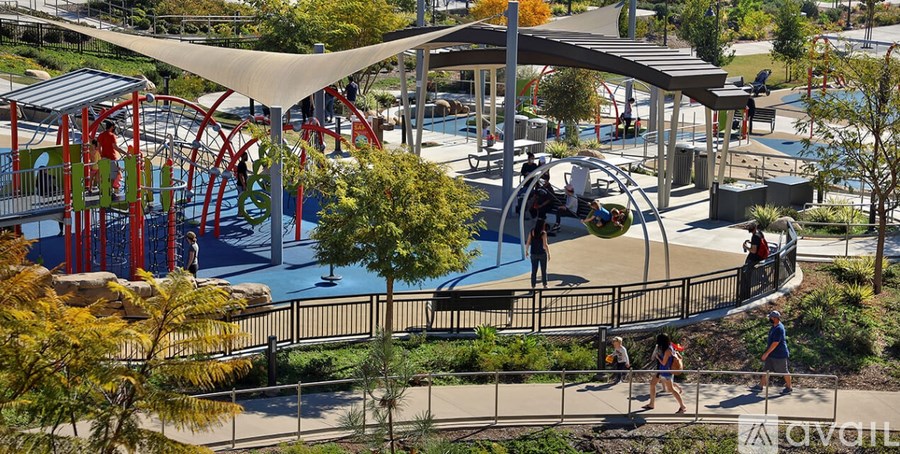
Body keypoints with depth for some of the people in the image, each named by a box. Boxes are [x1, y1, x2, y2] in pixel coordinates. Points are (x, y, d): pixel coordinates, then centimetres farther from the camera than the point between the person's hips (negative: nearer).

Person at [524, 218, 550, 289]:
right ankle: (544, 285, 23)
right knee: (544, 271, 15)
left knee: (534, 271, 10)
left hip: (533, 253, 3)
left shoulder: (532, 232, -4)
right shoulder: (543, 233, -17)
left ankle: (533, 286, 12)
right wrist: (548, 254, -11)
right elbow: (545, 245, -21)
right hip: (542, 254, -3)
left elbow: (528, 243, -1)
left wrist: (526, 251, 11)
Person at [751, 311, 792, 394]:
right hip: (772, 354, 10)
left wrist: (766, 353, -23)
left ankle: (789, 388, 18)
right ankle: (760, 386, 15)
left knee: (784, 371, 4)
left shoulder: (779, 329, -24)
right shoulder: (774, 326, 7)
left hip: (780, 355, -10)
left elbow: (775, 343, -26)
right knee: (766, 369, 10)